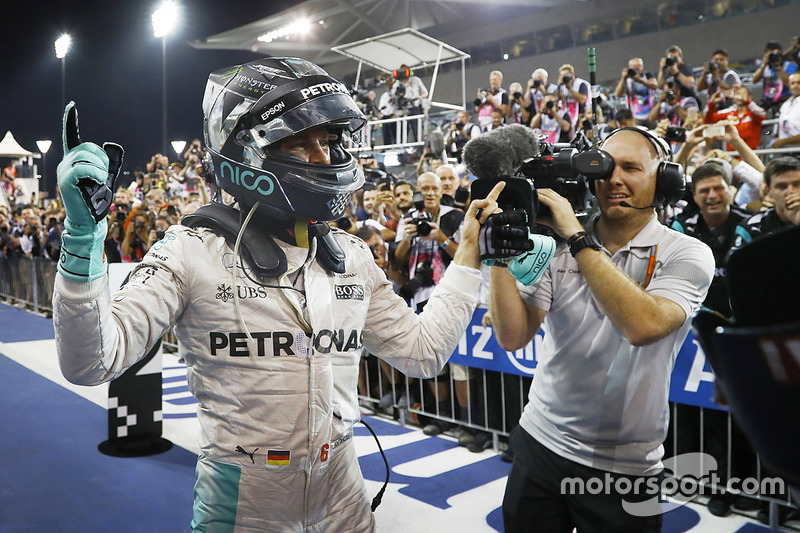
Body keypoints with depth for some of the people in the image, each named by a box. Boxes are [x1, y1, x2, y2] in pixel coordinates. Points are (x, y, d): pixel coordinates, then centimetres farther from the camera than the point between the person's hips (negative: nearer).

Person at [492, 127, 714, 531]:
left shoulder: (687, 254, -9)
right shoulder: (556, 245, -2)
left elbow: (643, 325, -29)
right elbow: (512, 336, -10)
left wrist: (576, 236, -25)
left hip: (624, 466, -2)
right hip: (540, 442, 3)